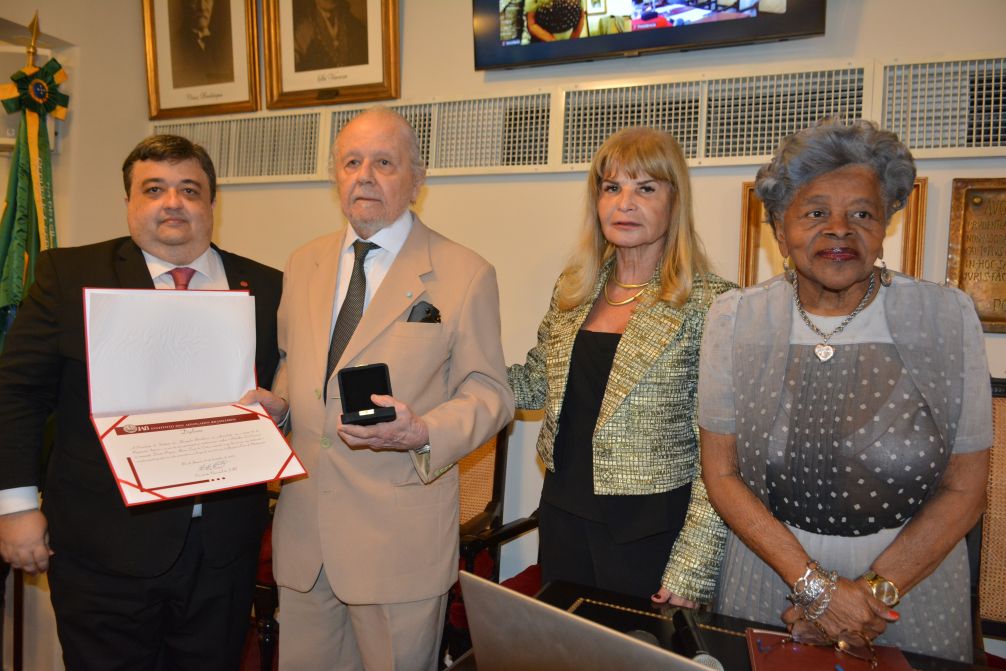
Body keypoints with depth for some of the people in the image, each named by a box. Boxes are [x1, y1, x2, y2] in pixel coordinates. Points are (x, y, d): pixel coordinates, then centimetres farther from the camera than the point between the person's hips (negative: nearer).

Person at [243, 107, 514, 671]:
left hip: (401, 539, -4)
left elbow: (489, 393, -6)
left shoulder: (465, 274, -8)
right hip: (302, 525, 5)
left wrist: (424, 433, -24)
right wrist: (274, 402, -1)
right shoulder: (304, 264, 9)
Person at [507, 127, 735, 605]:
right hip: (564, 513, 5)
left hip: (653, 527, -5)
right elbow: (538, 382, 13)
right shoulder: (573, 290, 3)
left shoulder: (708, 304, -13)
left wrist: (690, 572, -15)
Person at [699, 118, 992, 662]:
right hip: (767, 588, 1)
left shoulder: (947, 318, -8)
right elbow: (721, 474, -6)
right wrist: (814, 584, -14)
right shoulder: (735, 319, -7)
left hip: (916, 589, 0)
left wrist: (874, 591, -14)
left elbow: (963, 489, -5)